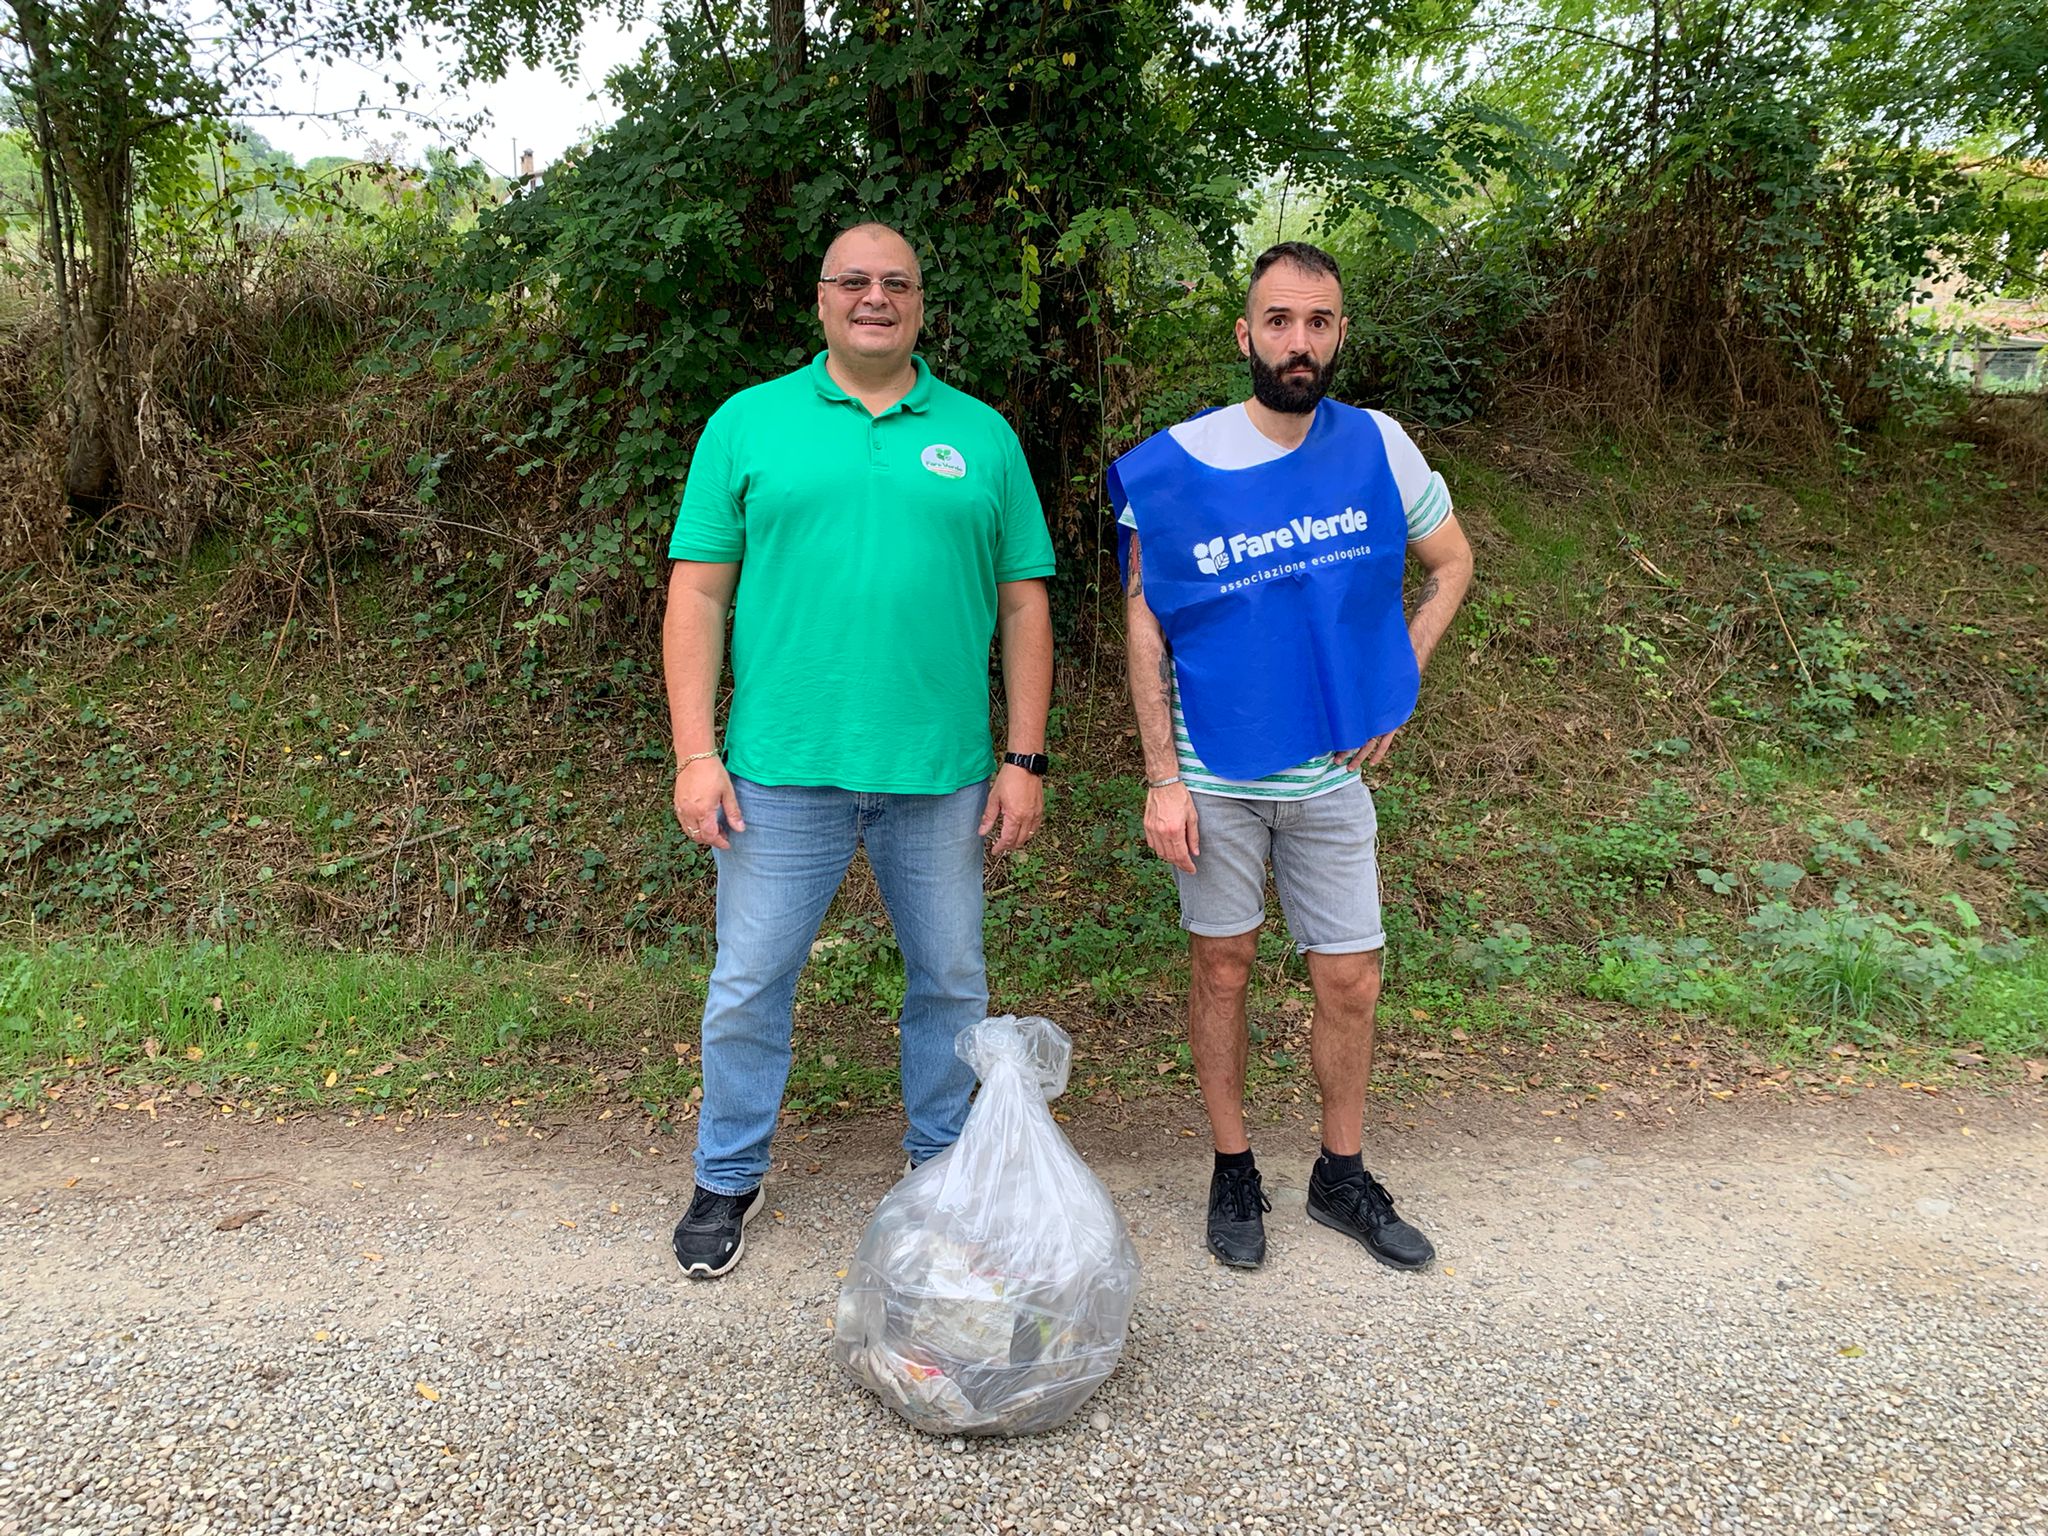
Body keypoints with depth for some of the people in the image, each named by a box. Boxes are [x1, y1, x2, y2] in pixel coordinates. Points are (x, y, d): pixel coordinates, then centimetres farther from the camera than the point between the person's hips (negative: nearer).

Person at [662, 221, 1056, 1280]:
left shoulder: (982, 435, 8)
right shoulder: (747, 423, 5)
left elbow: (1023, 605, 7)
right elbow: (698, 596, 2)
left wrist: (1026, 759, 1)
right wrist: (695, 753, -6)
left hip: (942, 773, 2)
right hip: (782, 767, -1)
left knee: (950, 981, 13)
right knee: (748, 985, 8)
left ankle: (941, 1164, 35)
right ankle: (728, 1178, 30)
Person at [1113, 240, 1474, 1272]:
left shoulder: (1376, 447, -2)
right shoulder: (1172, 467, -10)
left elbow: (1451, 561, 13)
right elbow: (1145, 625, -6)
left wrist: (1396, 683, 2)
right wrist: (1161, 779, -11)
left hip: (1333, 772, 2)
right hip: (1214, 774, -2)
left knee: (1351, 983, 8)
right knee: (1222, 969, 9)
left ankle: (1342, 1176, 29)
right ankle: (1233, 1174, 28)